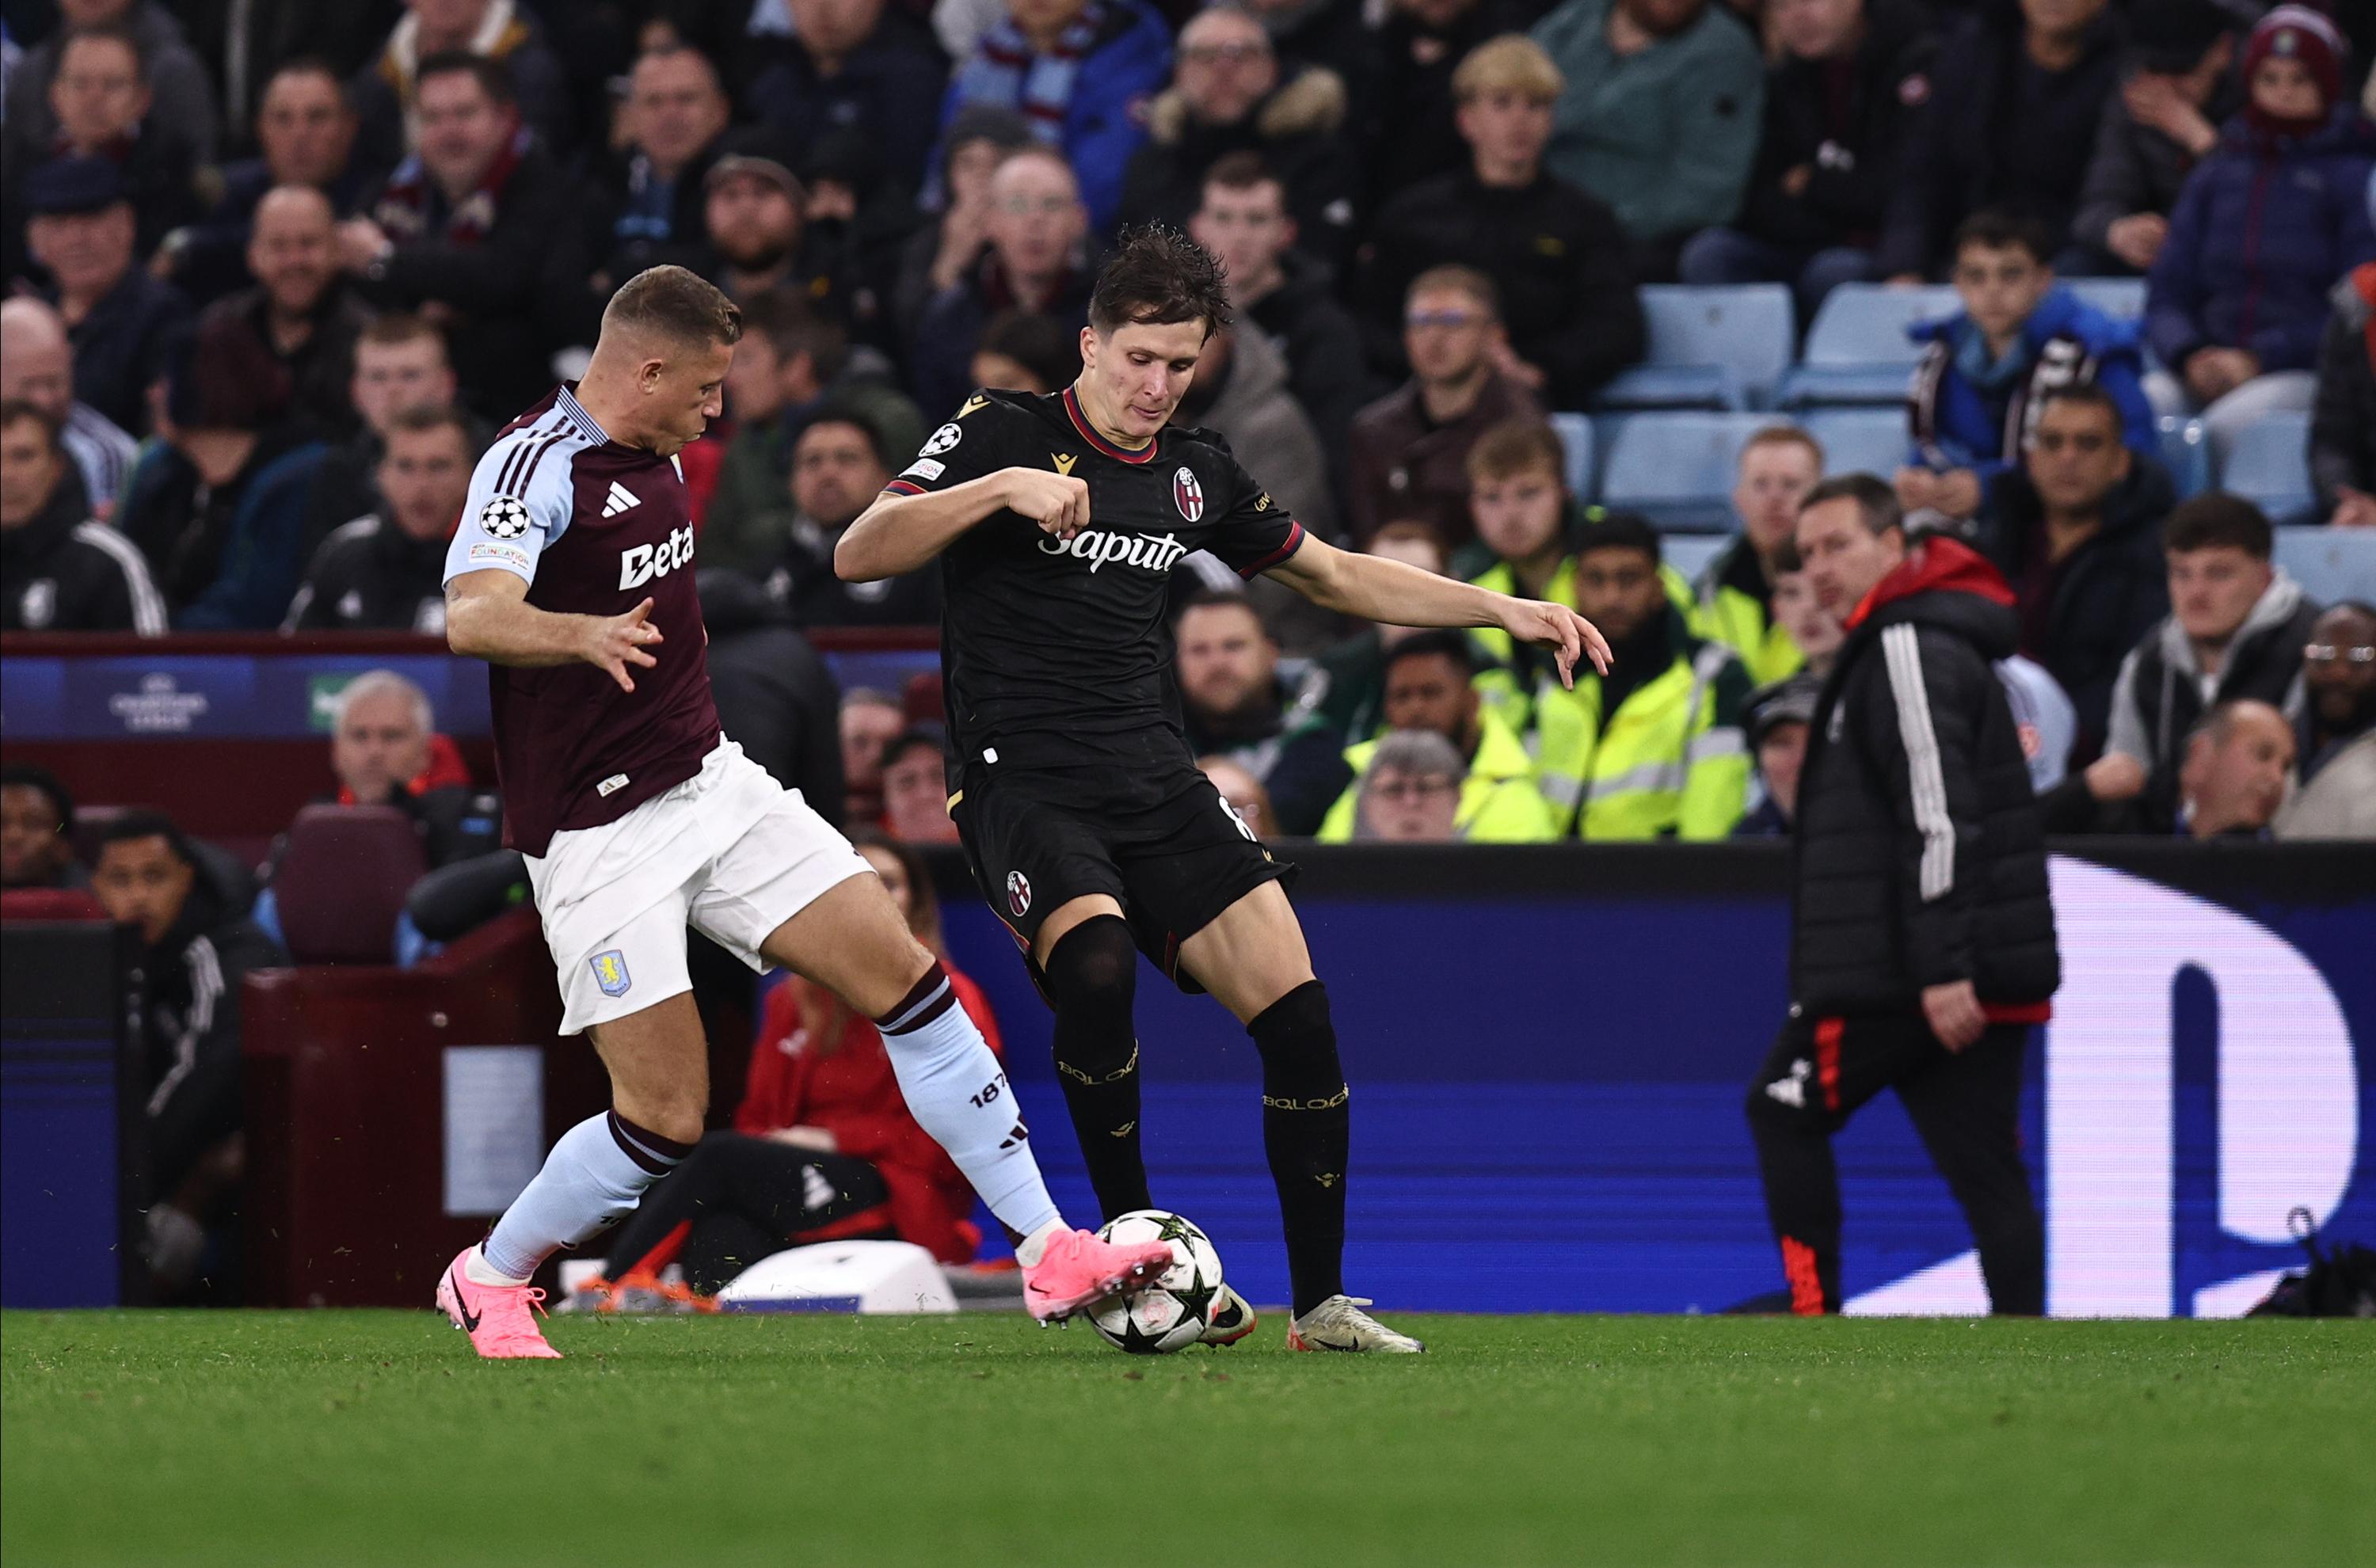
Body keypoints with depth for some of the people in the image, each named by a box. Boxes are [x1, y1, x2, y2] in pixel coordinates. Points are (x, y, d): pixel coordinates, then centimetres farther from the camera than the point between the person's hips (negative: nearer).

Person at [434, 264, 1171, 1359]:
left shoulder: (651, 455, 9)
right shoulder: (535, 463, -18)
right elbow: (473, 615, -36)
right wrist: (586, 634, -54)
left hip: (712, 782, 8)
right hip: (600, 836, -8)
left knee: (902, 975, -3)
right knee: (666, 1121, -9)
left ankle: (1048, 1252, 0)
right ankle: (488, 1281, 16)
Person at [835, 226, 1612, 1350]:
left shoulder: (1194, 477, 14)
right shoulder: (1003, 431, -2)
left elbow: (1338, 577, 26)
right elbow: (859, 554, -12)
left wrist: (1505, 611, 18)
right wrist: (1001, 488, -24)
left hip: (1154, 780, 5)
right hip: (1020, 780, -5)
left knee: (1296, 1012, -10)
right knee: (1095, 963, -33)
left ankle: (1321, 1301, 0)